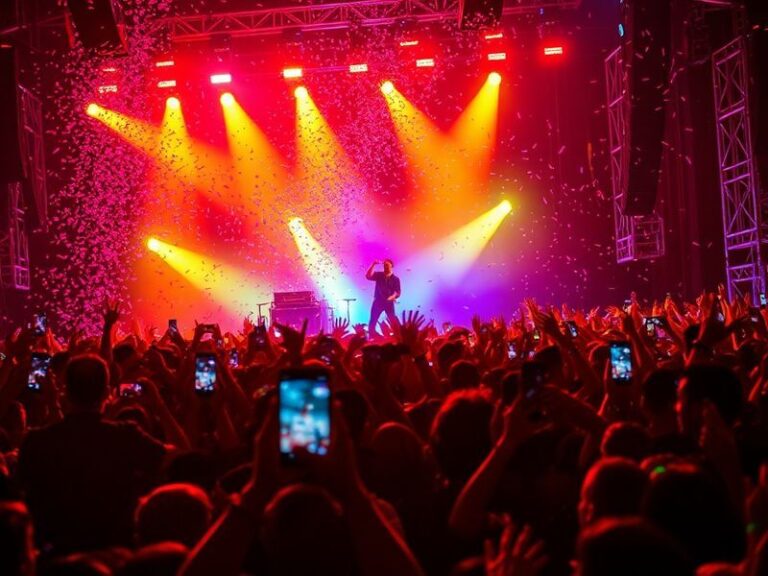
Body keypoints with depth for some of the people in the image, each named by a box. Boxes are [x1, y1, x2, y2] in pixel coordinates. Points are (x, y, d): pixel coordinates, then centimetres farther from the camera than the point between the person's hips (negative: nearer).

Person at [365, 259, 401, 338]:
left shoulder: (395, 279, 5)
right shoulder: (379, 275, 9)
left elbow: (397, 292, -2)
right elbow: (368, 276, -7)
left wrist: (392, 297, -23)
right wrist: (373, 265, -14)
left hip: (389, 303, -1)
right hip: (378, 302, 1)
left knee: (393, 322, -10)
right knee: (372, 322, -4)